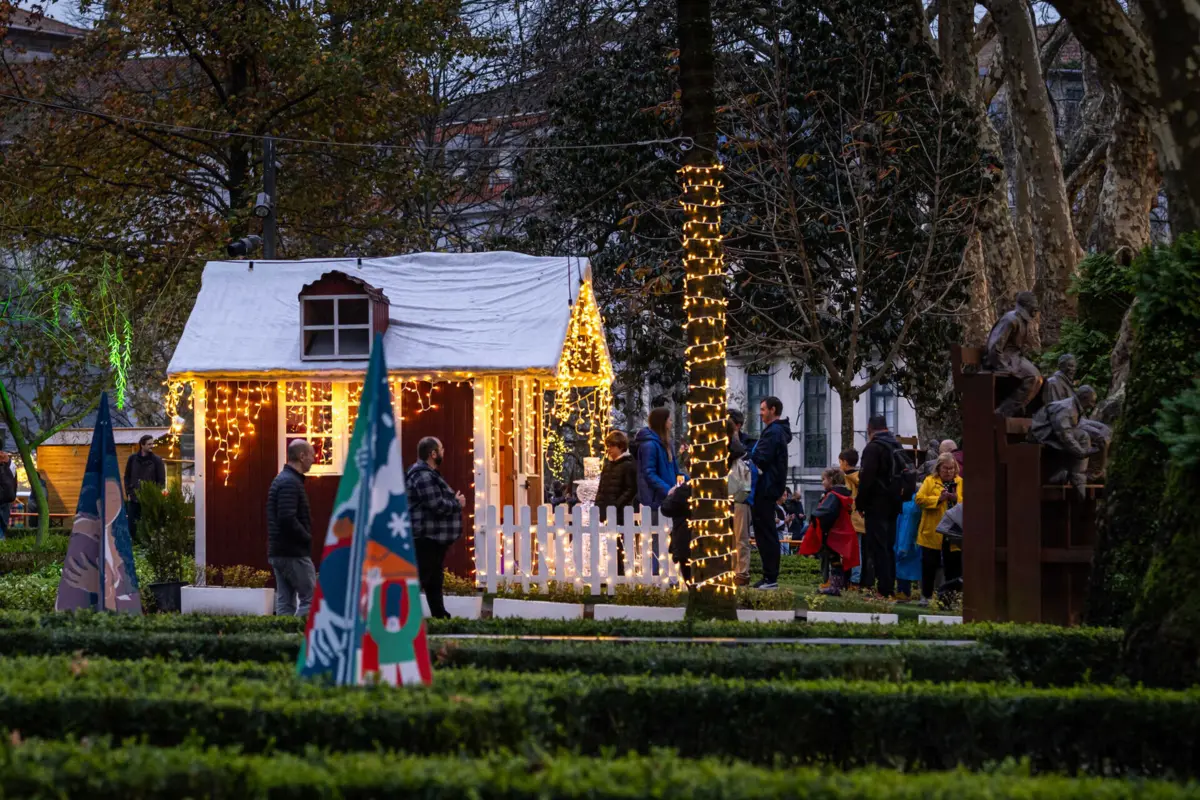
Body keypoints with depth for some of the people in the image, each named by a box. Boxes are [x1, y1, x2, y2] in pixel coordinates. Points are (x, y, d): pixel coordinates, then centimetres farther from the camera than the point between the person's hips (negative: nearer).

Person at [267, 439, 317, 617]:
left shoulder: (281, 480, 17)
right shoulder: (290, 483, -15)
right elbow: (288, 519, -24)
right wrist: (307, 538, -13)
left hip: (277, 553, 10)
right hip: (294, 552, -10)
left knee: (285, 601, 9)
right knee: (311, 598, -8)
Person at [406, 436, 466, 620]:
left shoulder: (429, 474, 18)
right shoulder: (424, 476, -18)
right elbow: (438, 506, -23)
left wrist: (454, 500, 10)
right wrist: (457, 503, -6)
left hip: (434, 538, 11)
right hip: (427, 537, -11)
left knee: (435, 581, 15)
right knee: (419, 577, -12)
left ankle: (440, 615, 21)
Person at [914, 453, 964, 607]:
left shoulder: (961, 483, 8)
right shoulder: (930, 481, 4)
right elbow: (919, 499, -8)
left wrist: (956, 499, -17)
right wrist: (938, 499, -16)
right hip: (933, 532, -1)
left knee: (953, 566, 4)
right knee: (929, 564, 3)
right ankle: (926, 596, 13)